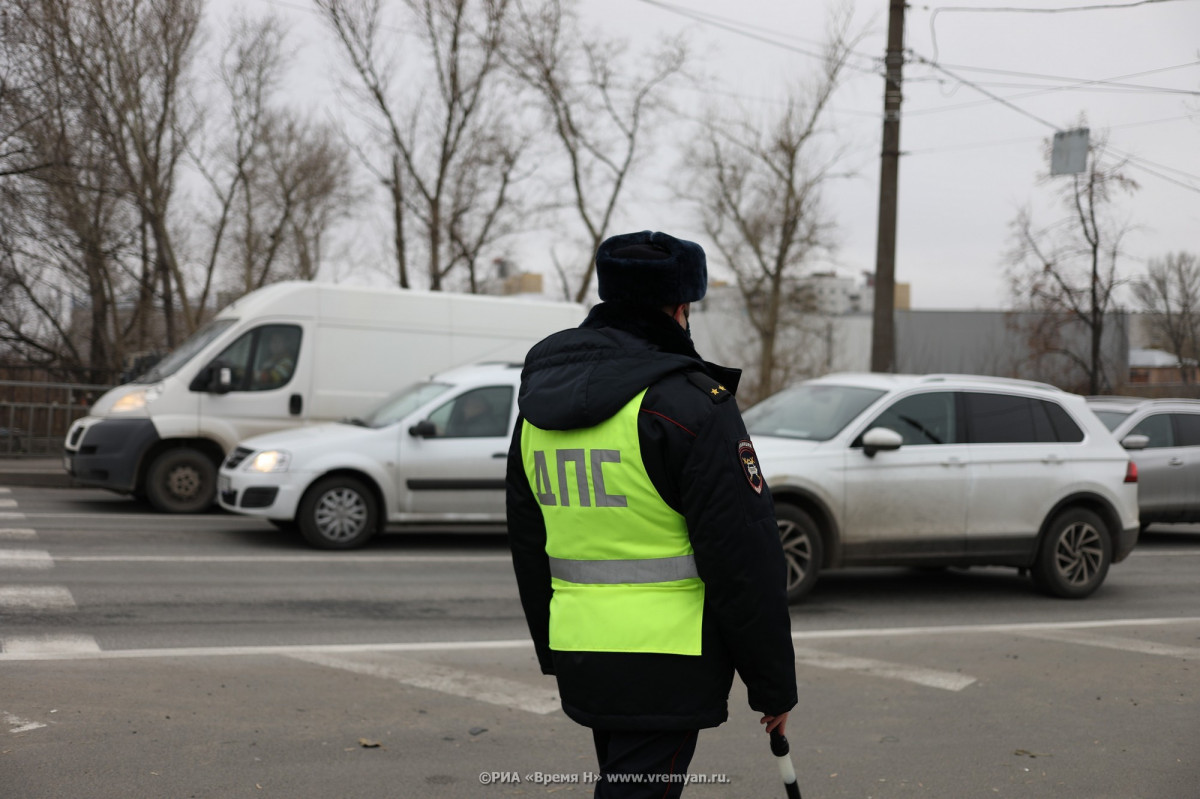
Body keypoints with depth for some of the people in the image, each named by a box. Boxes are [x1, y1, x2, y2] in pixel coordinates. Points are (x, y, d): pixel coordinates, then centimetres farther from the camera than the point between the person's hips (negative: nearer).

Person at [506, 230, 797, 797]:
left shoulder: (539, 409, 10)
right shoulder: (689, 404, -14)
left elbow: (527, 546, 18)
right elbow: (743, 559, -14)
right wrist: (774, 682, -5)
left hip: (578, 655, 8)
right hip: (665, 664, -8)